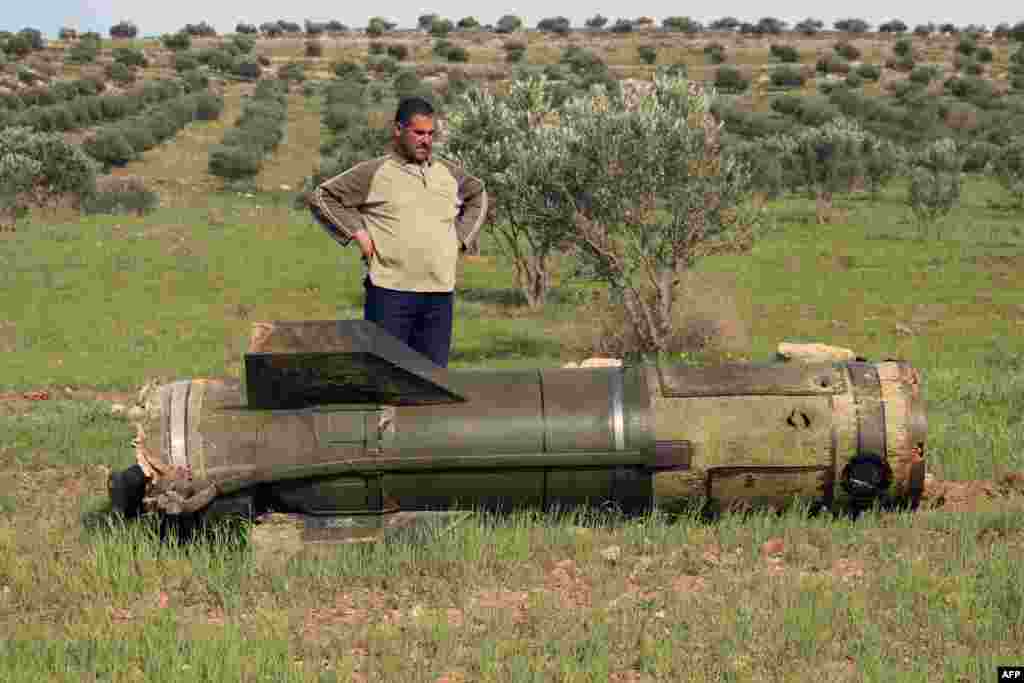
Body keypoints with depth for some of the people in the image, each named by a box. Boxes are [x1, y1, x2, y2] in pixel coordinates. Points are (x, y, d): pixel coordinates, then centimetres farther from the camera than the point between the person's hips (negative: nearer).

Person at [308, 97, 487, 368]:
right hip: (390, 292, -4)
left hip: (440, 294, 4)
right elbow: (321, 197, 4)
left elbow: (478, 196, 32)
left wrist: (461, 237, 17)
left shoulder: (449, 172, 14)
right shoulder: (373, 172, 1)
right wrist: (357, 233, -4)